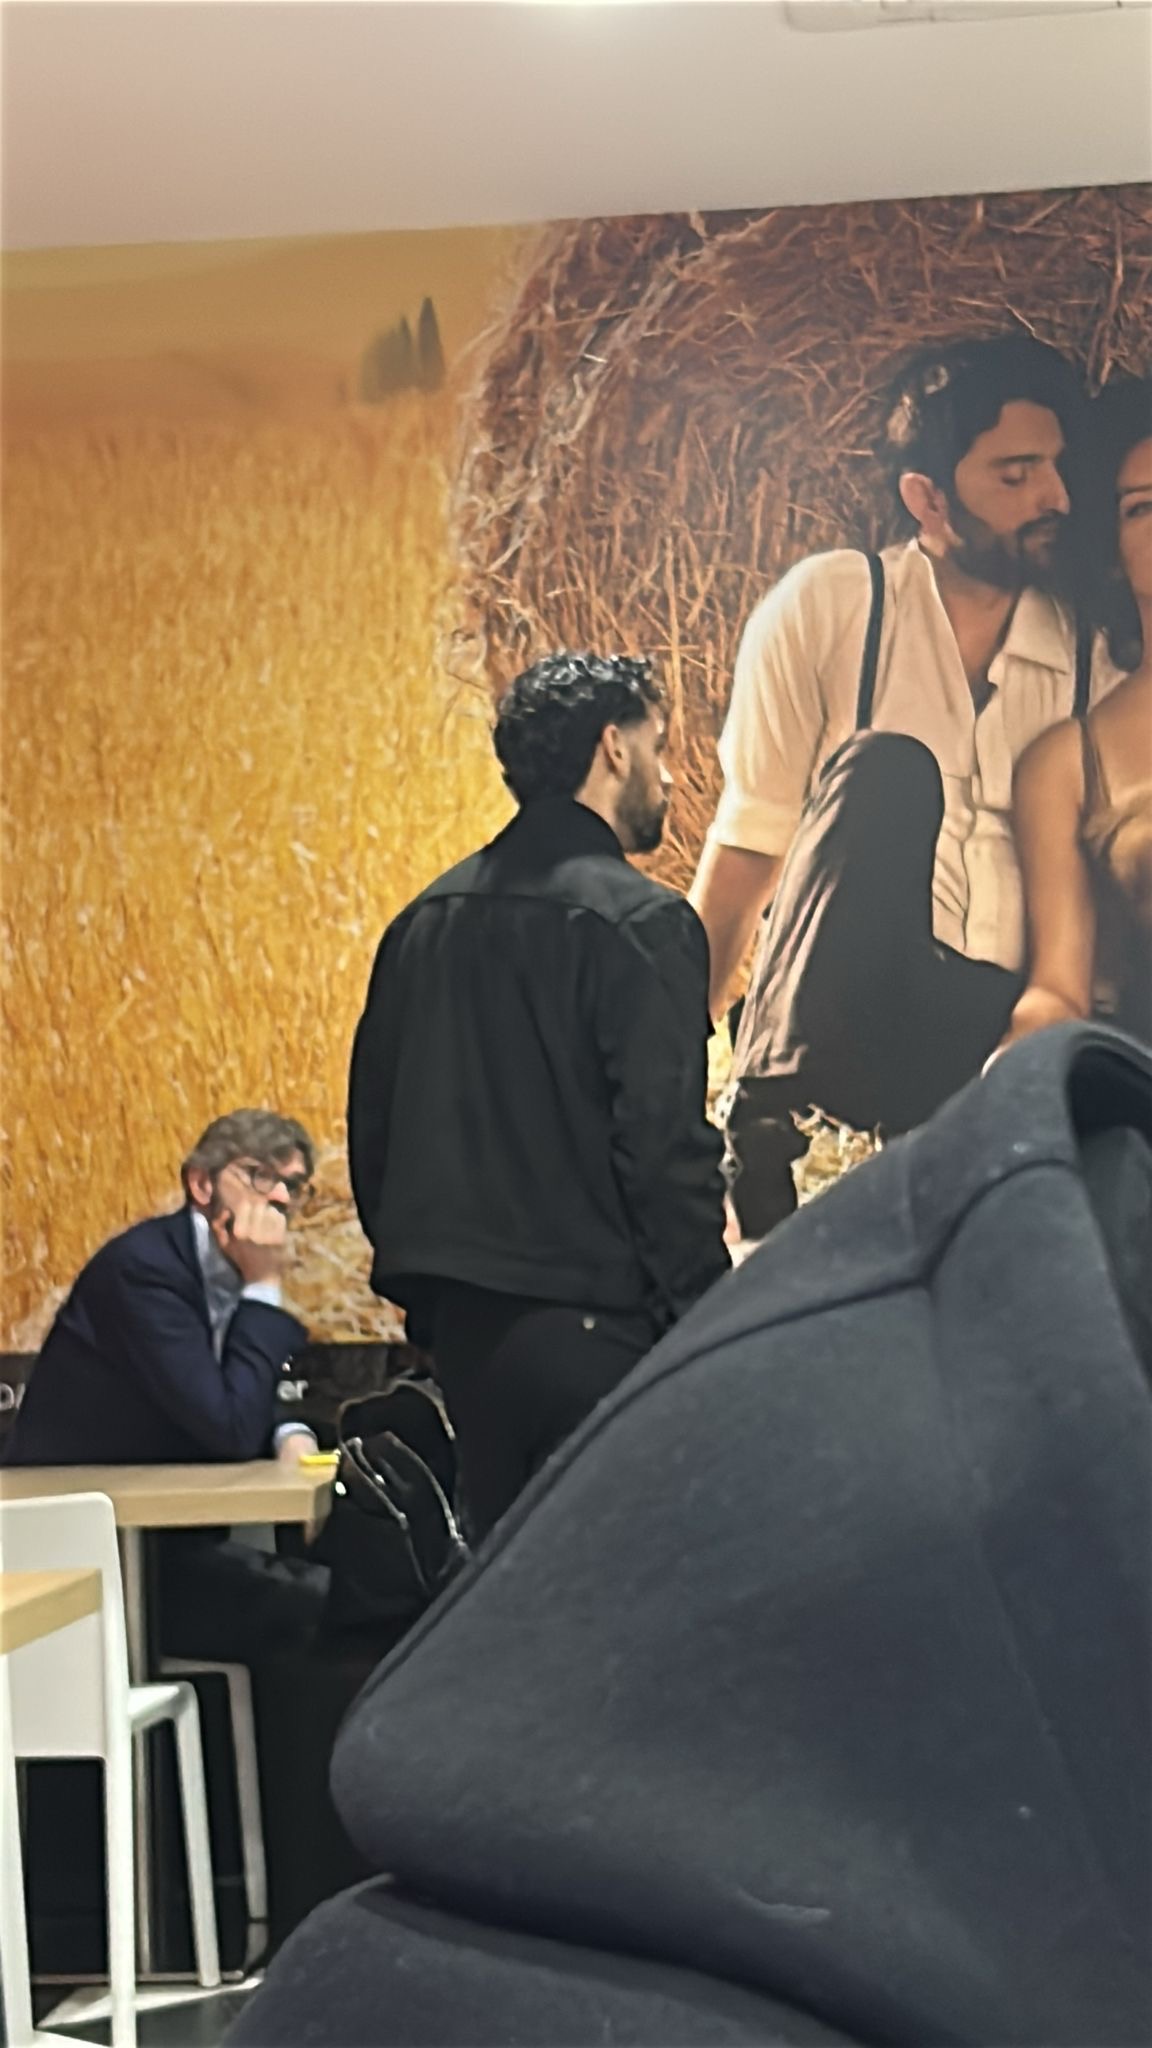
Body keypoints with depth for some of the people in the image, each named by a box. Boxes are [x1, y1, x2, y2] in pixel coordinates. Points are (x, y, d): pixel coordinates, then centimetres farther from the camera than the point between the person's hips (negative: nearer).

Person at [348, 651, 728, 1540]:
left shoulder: (426, 921, 11)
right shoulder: (639, 923, -12)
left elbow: (373, 1128, 15)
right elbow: (666, 1151, -17)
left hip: (461, 1325, 7)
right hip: (593, 1324, -7)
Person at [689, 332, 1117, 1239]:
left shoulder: (1095, 658, 9)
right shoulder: (831, 604, 1)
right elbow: (747, 849, -2)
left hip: (1012, 1030, 1)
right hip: (848, 1017, -1)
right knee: (886, 770, -28)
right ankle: (768, 1114, -29)